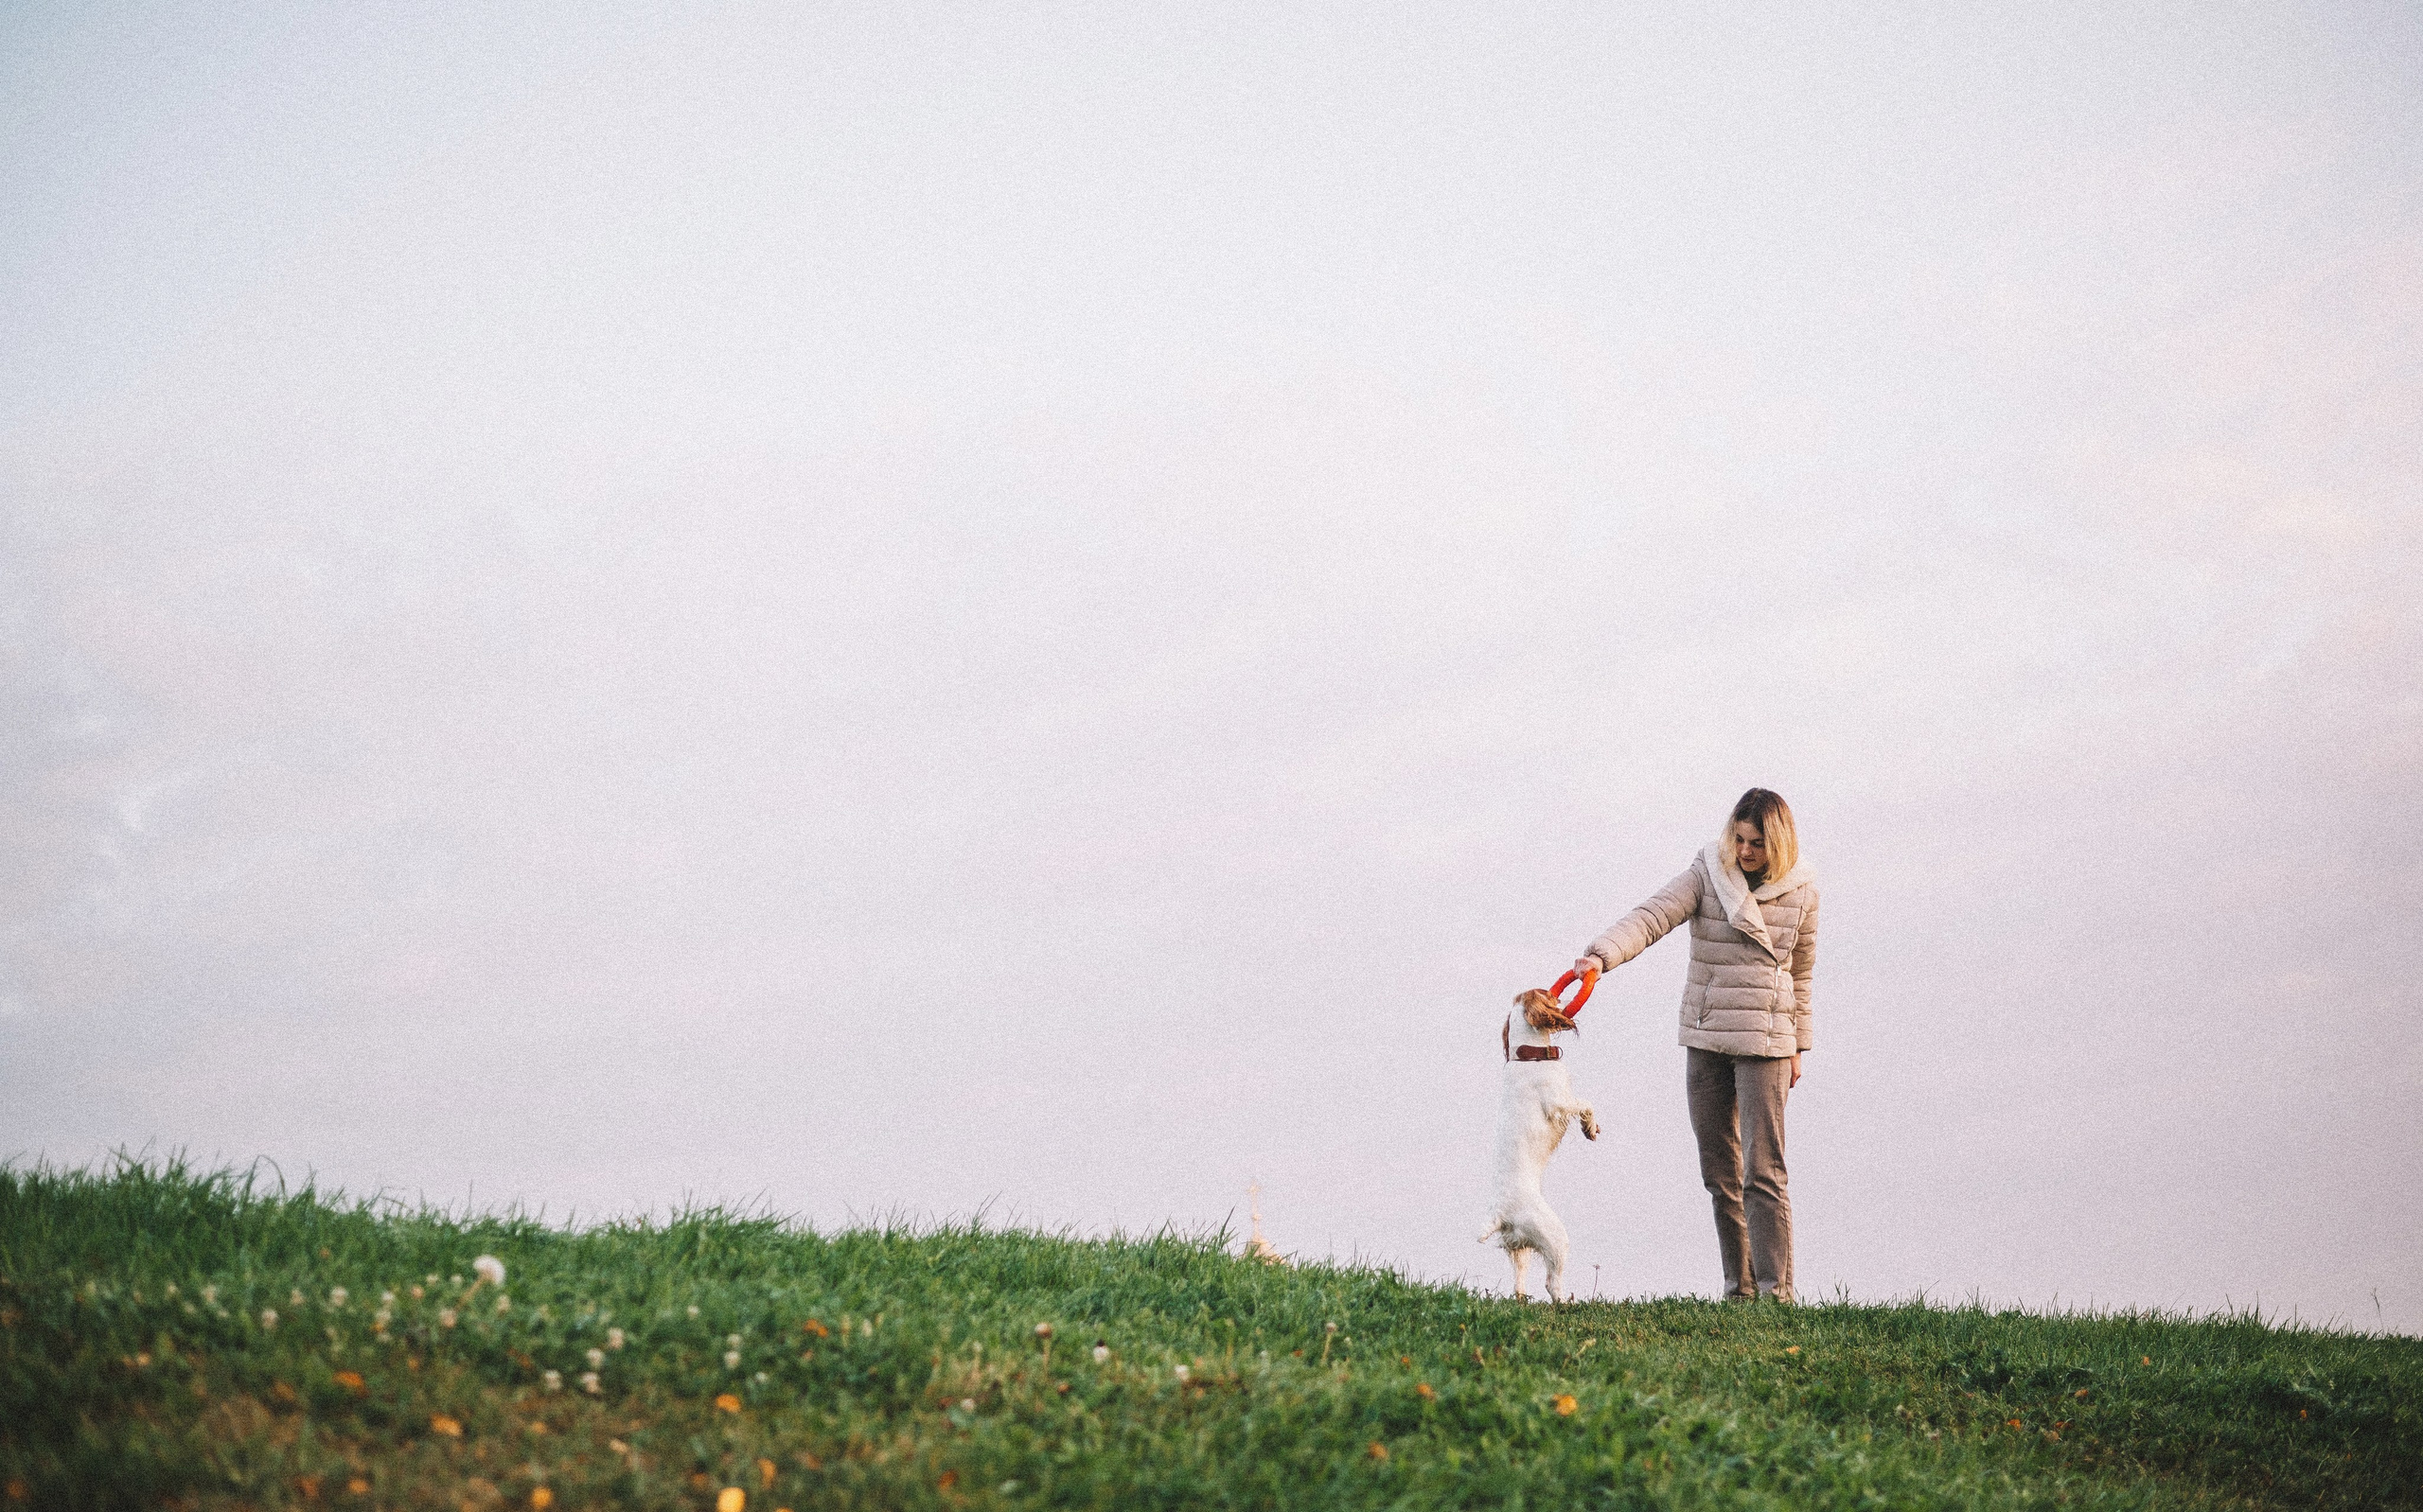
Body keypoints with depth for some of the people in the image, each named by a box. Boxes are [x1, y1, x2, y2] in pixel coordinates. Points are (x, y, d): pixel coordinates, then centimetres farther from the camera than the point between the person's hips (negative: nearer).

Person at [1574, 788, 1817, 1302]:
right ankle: (1739, 1290, 15)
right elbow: (1651, 918, -15)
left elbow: (1799, 972, 11)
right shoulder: (1708, 875, -2)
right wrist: (1601, 955, -32)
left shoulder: (1800, 892, 1)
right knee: (1719, 1171, 7)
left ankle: (1776, 1293, -8)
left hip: (1764, 1041, -2)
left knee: (1763, 1171, -10)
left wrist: (1797, 1047, 14)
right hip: (1704, 1038, 2)